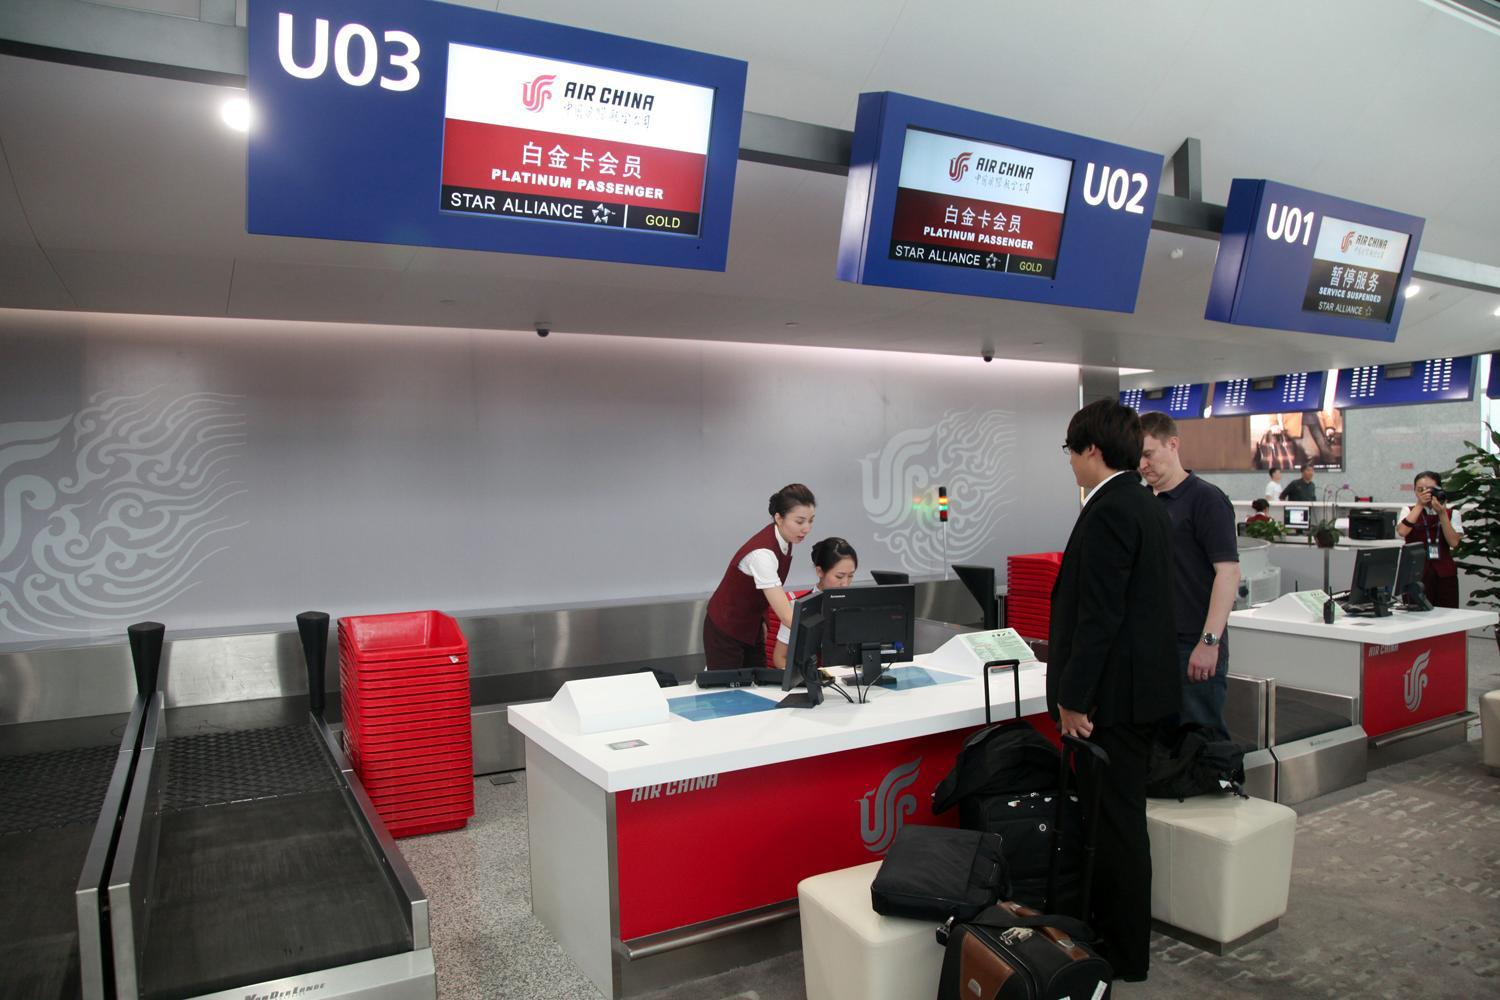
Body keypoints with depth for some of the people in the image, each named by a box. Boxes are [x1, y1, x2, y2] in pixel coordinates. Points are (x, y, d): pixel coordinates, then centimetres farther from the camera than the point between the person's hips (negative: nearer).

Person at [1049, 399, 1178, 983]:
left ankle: (1124, 955, 17)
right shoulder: (1150, 508, 12)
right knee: (1121, 816, 19)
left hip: (1114, 693, -10)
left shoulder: (1107, 514, -20)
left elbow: (1098, 617, -23)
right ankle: (1114, 928, 34)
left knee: (1116, 821, 2)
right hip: (1144, 685, 10)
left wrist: (1074, 699, -18)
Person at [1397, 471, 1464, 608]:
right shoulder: (1409, 511, 8)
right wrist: (1420, 505, -11)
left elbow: (1454, 542, -5)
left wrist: (1442, 513, -8)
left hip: (1444, 573, 2)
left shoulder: (1451, 514, 11)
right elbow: (1402, 531, -15)